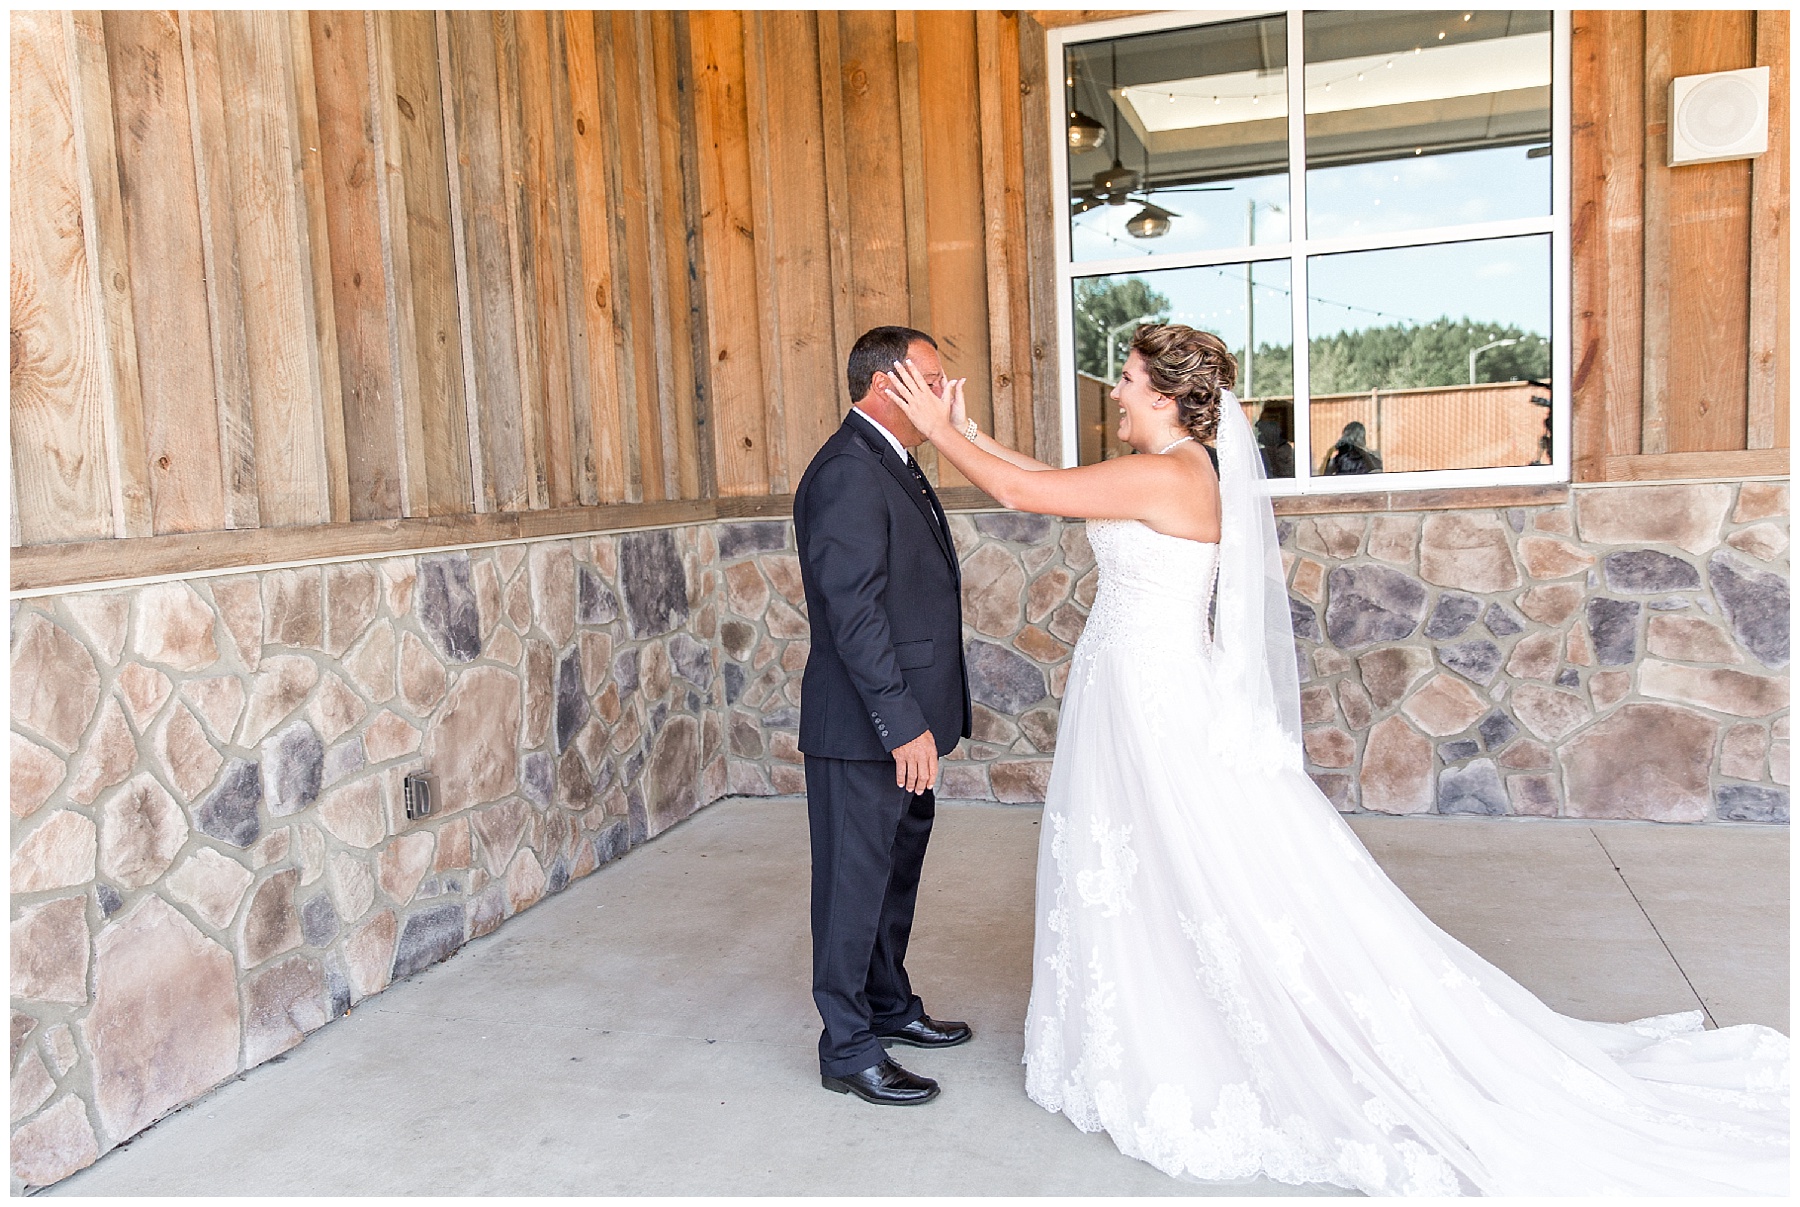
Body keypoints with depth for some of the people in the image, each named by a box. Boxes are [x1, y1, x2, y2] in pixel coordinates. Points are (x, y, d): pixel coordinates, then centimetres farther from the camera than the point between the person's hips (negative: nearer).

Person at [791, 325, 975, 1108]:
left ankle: (889, 1005, 38)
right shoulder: (848, 472, -18)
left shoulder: (893, 466, 15)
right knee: (855, 882, 2)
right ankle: (848, 1049, 16)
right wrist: (902, 722, -25)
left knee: (896, 872, 21)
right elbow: (854, 612, -24)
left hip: (902, 721, 10)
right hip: (863, 728, -10)